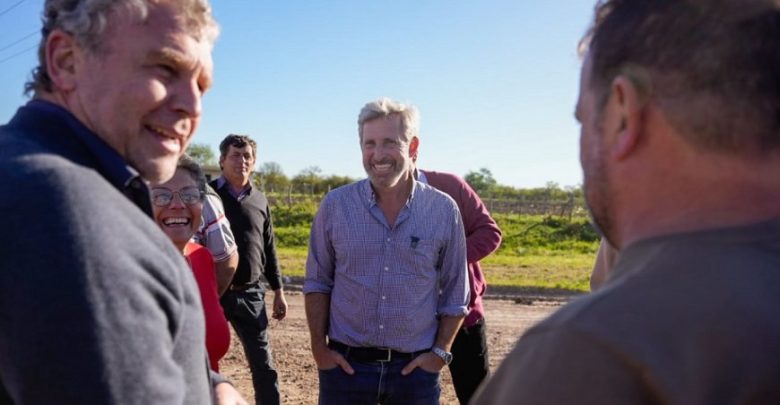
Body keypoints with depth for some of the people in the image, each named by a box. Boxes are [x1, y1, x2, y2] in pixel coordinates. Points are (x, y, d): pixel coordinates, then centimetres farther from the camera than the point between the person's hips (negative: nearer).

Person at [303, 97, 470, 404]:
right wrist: (318, 347, -1)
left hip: (415, 368, 0)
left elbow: (455, 293, 4)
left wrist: (440, 352, -2)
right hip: (345, 364, 0)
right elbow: (317, 282, 4)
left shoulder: (443, 210, -5)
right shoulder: (335, 205, -5)